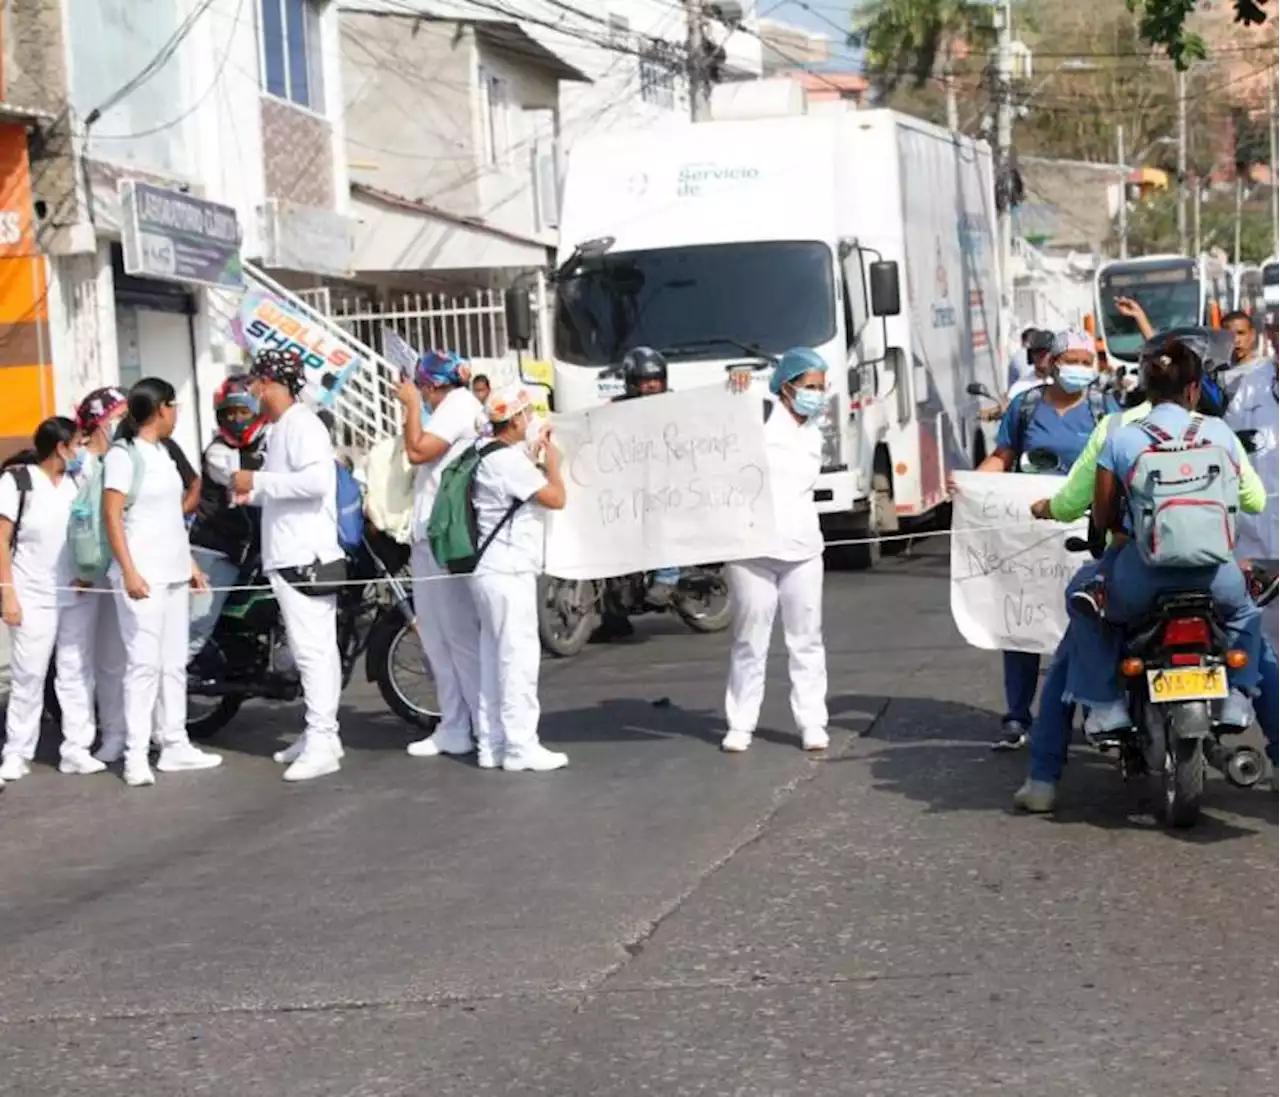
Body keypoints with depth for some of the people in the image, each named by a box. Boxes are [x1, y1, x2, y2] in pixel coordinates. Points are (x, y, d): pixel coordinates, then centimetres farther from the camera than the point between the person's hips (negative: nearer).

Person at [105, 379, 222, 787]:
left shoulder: (162, 452, 15)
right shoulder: (124, 453, -9)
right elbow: (111, 516, -14)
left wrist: (190, 563, 19)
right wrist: (128, 572, -21)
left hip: (173, 573, 8)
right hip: (142, 575, -8)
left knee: (174, 663, 10)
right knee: (144, 663, -10)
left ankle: (174, 746, 15)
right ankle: (136, 755, -9)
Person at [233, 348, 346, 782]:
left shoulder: (301, 424, -11)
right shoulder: (282, 428, 20)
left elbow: (316, 480, -25)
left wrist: (258, 480, -18)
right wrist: (254, 495, 15)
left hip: (307, 557, -10)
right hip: (290, 556, 10)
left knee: (313, 649, -11)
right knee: (312, 648, 12)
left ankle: (322, 744, -12)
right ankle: (319, 734, 16)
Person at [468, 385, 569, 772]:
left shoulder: (487, 452, 11)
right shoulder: (508, 460, -18)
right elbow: (555, 498, -15)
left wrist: (533, 454, 26)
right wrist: (552, 461, -1)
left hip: (492, 569, 10)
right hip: (508, 571, -10)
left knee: (494, 655, 12)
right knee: (519, 655, -8)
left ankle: (491, 743, 15)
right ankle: (520, 746, -7)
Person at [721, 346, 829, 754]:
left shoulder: (812, 437, 19)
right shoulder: (759, 419, -1)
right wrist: (735, 387, -21)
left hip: (802, 549, 5)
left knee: (806, 638, 4)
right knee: (750, 640, 1)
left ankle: (812, 722, 9)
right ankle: (740, 723, 7)